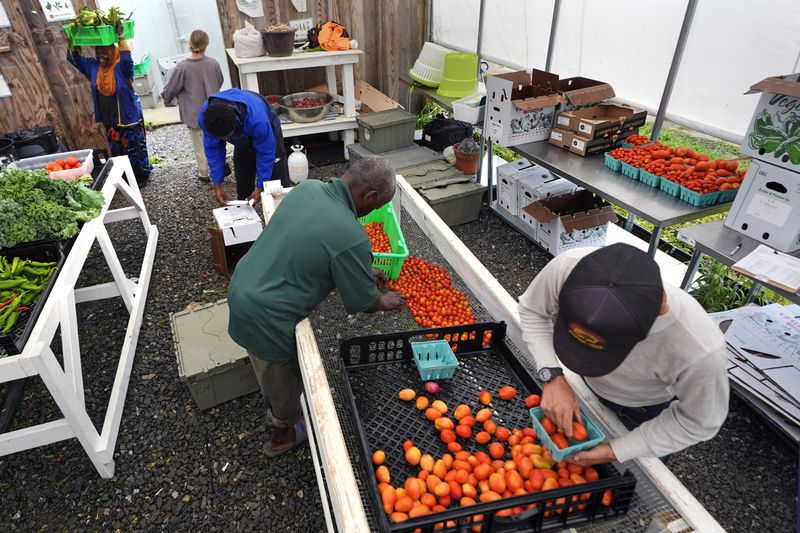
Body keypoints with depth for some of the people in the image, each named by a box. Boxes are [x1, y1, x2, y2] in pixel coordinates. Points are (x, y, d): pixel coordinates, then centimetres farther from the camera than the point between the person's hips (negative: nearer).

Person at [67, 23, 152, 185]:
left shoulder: (122, 67, -15)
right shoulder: (93, 66, 4)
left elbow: (127, 58, -35)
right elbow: (73, 58, 6)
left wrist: (120, 36, -38)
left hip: (128, 118, -6)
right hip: (109, 121, 6)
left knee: (135, 150, 4)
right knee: (117, 151, 16)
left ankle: (142, 176, 20)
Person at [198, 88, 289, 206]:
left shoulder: (256, 120, -45)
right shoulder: (205, 116, -31)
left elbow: (265, 153, -31)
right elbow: (213, 150, -17)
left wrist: (260, 188, -24)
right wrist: (217, 185, -17)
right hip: (243, 141, 4)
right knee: (243, 187, 5)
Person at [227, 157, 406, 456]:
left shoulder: (307, 188, -5)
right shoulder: (352, 238, -29)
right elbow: (363, 303, -12)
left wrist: (363, 271, 18)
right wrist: (386, 302, 9)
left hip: (241, 289, 8)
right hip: (266, 319, -8)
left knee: (271, 371, 33)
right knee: (286, 378, 22)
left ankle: (275, 411, 60)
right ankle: (283, 435, 49)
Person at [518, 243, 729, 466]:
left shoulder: (701, 350, -44)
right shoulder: (568, 268, -41)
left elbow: (699, 423, -22)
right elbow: (532, 310, -18)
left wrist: (616, 451, -22)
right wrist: (552, 377, -31)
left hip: (645, 412, -1)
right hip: (582, 387, 2)